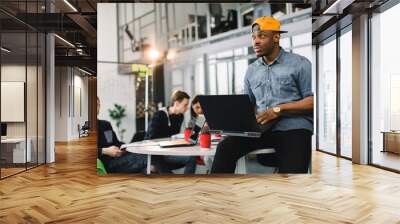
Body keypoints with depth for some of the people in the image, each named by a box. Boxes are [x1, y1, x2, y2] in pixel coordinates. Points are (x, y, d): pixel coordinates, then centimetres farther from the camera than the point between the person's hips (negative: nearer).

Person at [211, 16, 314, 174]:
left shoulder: (299, 63, 2)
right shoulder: (251, 70, 18)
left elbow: (313, 100, -5)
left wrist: (279, 109, -16)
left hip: (293, 128, -3)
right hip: (261, 128, 4)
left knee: (291, 169, -26)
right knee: (225, 148, -20)